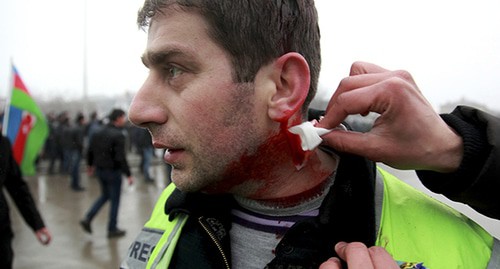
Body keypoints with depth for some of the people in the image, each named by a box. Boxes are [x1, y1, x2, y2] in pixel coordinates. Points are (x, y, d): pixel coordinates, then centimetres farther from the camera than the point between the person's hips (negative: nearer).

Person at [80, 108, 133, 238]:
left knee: (105, 196, 24)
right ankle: (112, 229, 15)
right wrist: (128, 174, -19)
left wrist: (90, 165, 27)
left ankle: (87, 218, 12)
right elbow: (121, 158, -23)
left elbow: (90, 151, 12)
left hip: (100, 169, 7)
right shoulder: (118, 135, -19)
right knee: (115, 200, 7)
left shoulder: (99, 133, 5)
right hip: (113, 171, -7)